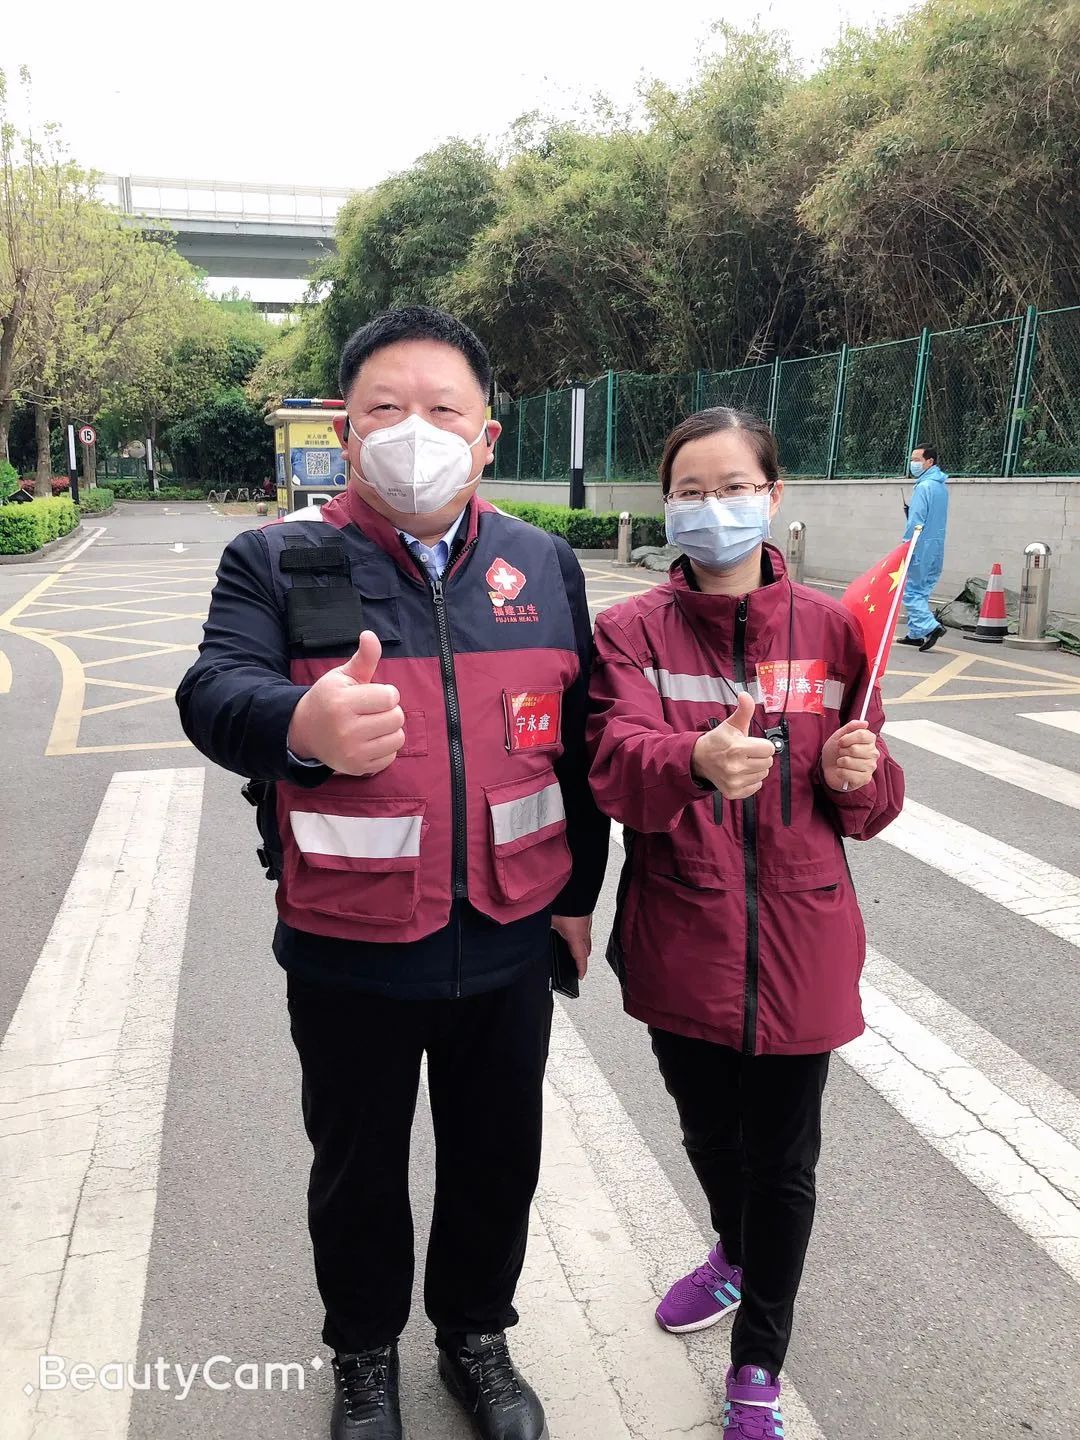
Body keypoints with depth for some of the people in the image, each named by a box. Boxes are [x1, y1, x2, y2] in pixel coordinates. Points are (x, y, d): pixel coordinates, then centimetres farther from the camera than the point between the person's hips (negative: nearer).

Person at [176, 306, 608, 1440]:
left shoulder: (545, 565, 3)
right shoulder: (277, 562, -6)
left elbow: (580, 742, 8)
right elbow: (212, 692, -21)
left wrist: (579, 889, 11)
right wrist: (302, 725, -44)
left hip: (507, 943, 3)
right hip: (349, 952, -2)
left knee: (497, 1161, 20)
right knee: (357, 1170, 19)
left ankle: (477, 1335, 48)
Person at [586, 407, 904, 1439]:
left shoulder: (830, 630, -2)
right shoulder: (632, 631, -5)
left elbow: (871, 806, 4)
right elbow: (616, 765, -23)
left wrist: (858, 774, -19)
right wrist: (697, 764, -43)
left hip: (798, 946, 0)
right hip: (682, 945, 1)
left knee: (782, 1162, 13)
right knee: (707, 1132, 23)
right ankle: (736, 1253, 58)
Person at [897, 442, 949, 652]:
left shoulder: (924, 487, -15)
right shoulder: (941, 486, 15)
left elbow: (916, 521, -19)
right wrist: (910, 509, 10)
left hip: (922, 547, -9)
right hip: (937, 548, 9)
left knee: (911, 590, -5)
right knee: (922, 591, 13)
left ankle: (930, 627, -16)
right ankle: (916, 633, 17)